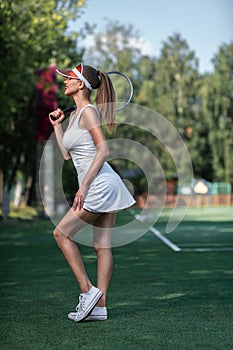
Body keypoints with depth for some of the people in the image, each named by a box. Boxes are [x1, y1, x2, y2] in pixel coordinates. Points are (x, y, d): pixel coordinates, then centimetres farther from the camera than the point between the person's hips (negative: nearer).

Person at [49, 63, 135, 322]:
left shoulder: (89, 111, -10)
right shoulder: (74, 114, 18)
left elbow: (103, 150, -17)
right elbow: (66, 155, 22)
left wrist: (84, 186, -20)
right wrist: (56, 125, 21)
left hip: (100, 184, -9)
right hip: (101, 187, 9)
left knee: (62, 233, -2)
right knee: (102, 246, 5)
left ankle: (88, 291, -1)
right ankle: (99, 306, 6)